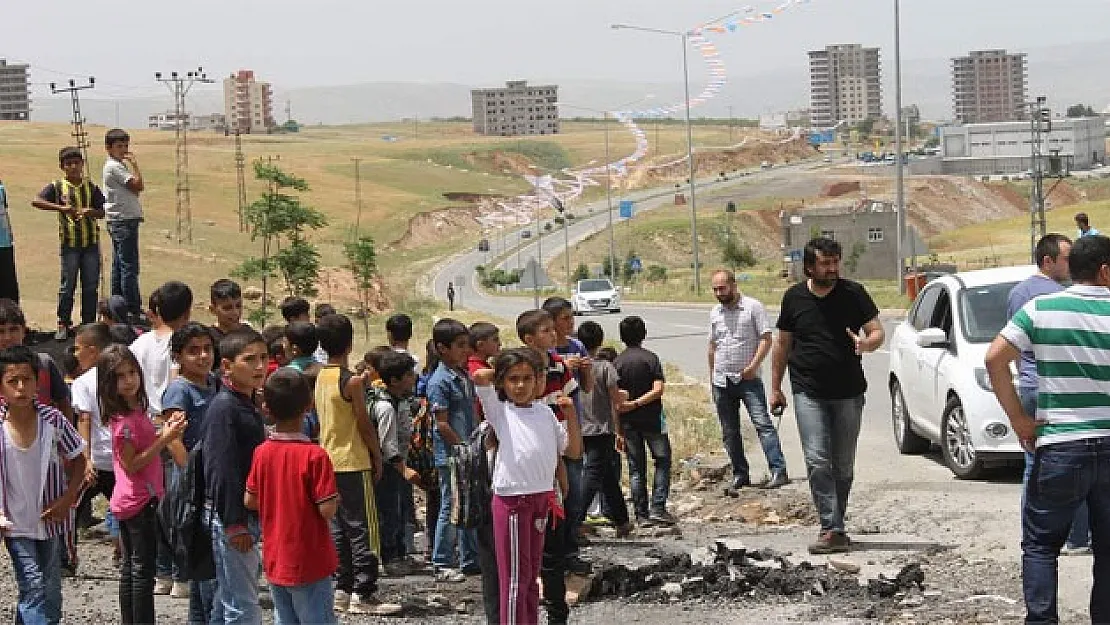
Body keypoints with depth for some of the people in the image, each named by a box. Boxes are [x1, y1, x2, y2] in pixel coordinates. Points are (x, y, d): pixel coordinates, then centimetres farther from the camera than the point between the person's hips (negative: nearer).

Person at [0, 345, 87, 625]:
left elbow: (78, 461, 2)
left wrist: (67, 499, -10)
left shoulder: (53, 420, -10)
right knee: (33, 587, -12)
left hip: (50, 520, 2)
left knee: (50, 594, 11)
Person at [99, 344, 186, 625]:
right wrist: (165, 439, -23)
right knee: (144, 569, -5)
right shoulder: (125, 420, -21)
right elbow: (131, 465, -21)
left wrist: (163, 432, 2)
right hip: (140, 502, -9)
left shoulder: (135, 410, 7)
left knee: (131, 568, 15)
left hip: (128, 502, 9)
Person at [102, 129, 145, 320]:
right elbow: (138, 186, -17)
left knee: (119, 266, 14)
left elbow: (134, 189, 15)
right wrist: (134, 164, -10)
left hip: (119, 222, 11)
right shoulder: (114, 166, -13)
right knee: (129, 268, -10)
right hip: (124, 220, -11)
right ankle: (133, 309, -11)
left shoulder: (116, 165, 17)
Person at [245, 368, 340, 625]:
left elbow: (250, 501, 5)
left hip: (274, 563, 5)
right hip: (309, 565, -5)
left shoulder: (262, 453, -2)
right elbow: (327, 510, -19)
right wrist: (335, 498, 1)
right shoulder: (314, 455, -18)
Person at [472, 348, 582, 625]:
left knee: (531, 572, 15)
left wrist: (571, 415, 2)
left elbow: (573, 451, 13)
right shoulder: (499, 410, -3)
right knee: (515, 575, -4)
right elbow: (480, 377, -20)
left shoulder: (544, 412, 11)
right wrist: (499, 374, 1)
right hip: (512, 499, -6)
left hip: (542, 498, 6)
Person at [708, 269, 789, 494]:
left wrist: (753, 366, -17)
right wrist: (713, 374, 18)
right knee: (729, 432, 8)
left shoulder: (753, 307, -5)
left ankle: (778, 471, -18)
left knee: (763, 423, -13)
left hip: (748, 380, -6)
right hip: (722, 382, 6)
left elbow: (766, 339, -8)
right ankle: (740, 474, 16)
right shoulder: (715, 313, 12)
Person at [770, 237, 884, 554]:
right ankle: (833, 529, -17)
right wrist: (775, 387, 13)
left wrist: (866, 343, -22)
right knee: (817, 461, -13)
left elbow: (877, 332, 2)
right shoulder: (794, 298, 3)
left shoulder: (853, 293, 0)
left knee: (843, 465, 7)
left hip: (849, 393, 1)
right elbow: (783, 344, 13)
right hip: (808, 393, 0)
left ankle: (834, 527, 18)